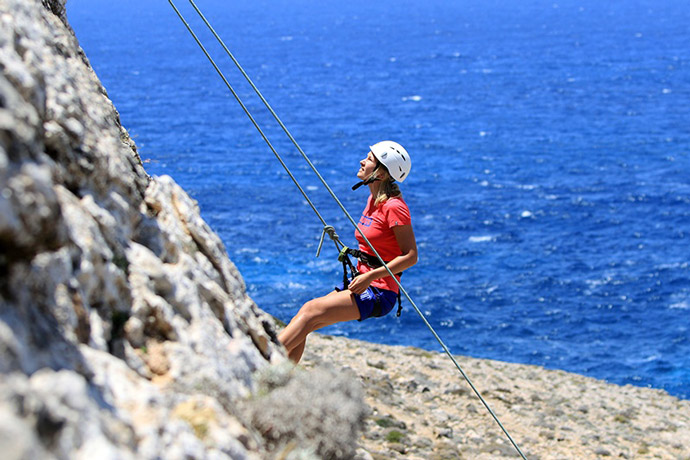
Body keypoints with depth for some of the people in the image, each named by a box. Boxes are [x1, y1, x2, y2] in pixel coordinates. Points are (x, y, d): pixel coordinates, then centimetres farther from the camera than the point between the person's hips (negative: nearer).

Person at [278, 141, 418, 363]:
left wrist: (371, 276, -22)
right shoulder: (374, 199, 12)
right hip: (362, 283, 9)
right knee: (300, 324, -3)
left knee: (311, 311, -21)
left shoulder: (394, 207, -16)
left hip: (378, 293, -9)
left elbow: (411, 256, -17)